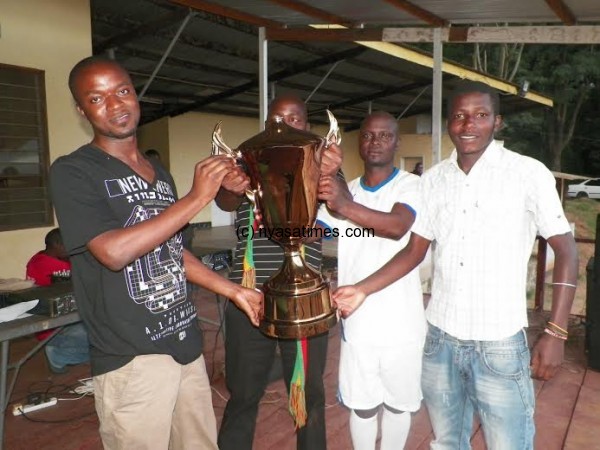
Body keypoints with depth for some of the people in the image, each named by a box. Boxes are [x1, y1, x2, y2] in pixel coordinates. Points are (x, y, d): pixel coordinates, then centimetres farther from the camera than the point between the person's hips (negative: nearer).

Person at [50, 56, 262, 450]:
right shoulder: (73, 171, -9)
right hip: (131, 357, -6)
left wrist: (234, 291, 14)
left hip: (186, 344, 6)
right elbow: (113, 251, -23)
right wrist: (196, 198, -22)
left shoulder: (160, 173, 12)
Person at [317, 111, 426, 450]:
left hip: (401, 323, -2)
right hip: (357, 322, 3)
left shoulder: (411, 186, -8)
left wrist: (346, 207, -44)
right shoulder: (343, 192, 7)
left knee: (398, 404, 16)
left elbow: (397, 226, -29)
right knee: (362, 406, 15)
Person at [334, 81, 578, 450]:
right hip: (440, 337, 4)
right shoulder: (432, 180, 4)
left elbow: (566, 251, -5)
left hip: (500, 343, -4)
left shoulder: (529, 174, -7)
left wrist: (555, 334, -11)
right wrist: (363, 290, -1)